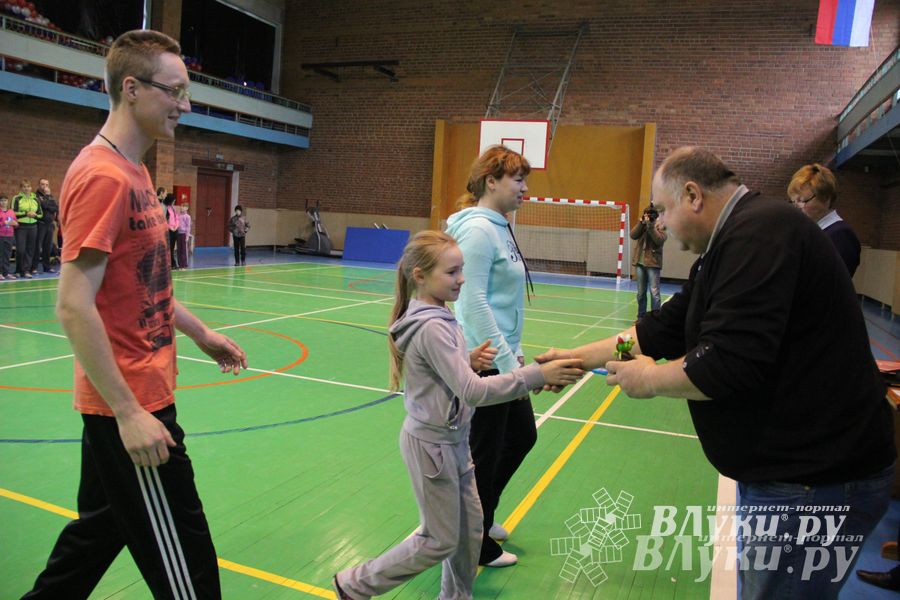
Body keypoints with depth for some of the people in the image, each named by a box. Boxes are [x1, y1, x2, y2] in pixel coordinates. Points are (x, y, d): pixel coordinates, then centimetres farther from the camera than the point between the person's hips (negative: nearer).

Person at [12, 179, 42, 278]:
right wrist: (26, 213, -15)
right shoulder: (17, 198, 2)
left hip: (33, 227, 4)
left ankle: (27, 270, 6)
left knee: (31, 249, 1)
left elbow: (40, 214, 14)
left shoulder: (36, 199, 13)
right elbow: (13, 213, -5)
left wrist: (35, 215, -6)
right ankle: (20, 270, 6)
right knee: (20, 249, -5)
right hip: (21, 227, -3)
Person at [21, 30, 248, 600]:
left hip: (133, 397, 9)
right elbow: (74, 308, -24)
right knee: (179, 549, 6)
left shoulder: (132, 172, 11)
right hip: (130, 403, -9)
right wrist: (129, 413, -22)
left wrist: (201, 333, 19)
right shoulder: (104, 177, -20)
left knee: (102, 526, 24)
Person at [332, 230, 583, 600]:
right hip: (432, 444, -9)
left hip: (452, 440, 9)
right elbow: (473, 392, -30)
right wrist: (538, 375, -31)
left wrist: (469, 361, -5)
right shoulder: (432, 328, -26)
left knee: (470, 527, 16)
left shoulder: (437, 318, 3)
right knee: (440, 541, 6)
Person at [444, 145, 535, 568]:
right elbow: (474, 302, -23)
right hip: (483, 362, -10)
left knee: (522, 436, 21)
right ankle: (474, 544, 27)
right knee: (484, 453, 5)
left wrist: (515, 351, 15)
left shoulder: (500, 227, 11)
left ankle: (478, 514, 40)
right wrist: (507, 362, -22)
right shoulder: (478, 228, -18)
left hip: (501, 358, 10)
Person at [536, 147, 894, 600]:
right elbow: (664, 328, 14)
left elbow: (727, 366, -28)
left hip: (815, 485, -10)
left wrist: (650, 379, -10)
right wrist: (576, 357, 15)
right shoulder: (723, 250, 11)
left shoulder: (759, 234, -22)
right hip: (781, 472, 10)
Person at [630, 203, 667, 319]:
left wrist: (650, 225, -18)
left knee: (654, 292, -9)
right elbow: (633, 235, -3)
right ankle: (641, 316, 21)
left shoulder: (660, 225, -2)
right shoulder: (642, 224, 11)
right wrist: (642, 222, -10)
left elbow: (660, 240, -16)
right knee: (641, 292, 12)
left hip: (653, 263, -5)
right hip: (640, 262, 5)